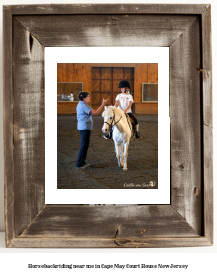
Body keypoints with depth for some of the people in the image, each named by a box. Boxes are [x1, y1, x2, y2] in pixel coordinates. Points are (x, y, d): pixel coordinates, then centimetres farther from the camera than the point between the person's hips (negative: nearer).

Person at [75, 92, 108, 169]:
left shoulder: (80, 105, 15)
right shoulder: (84, 106, -18)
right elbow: (95, 112, -25)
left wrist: (89, 120, 18)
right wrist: (103, 104, -19)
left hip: (82, 127, 11)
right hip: (85, 127, -11)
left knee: (84, 145, 17)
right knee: (84, 146, -5)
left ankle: (82, 162, 24)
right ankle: (79, 164, 0)